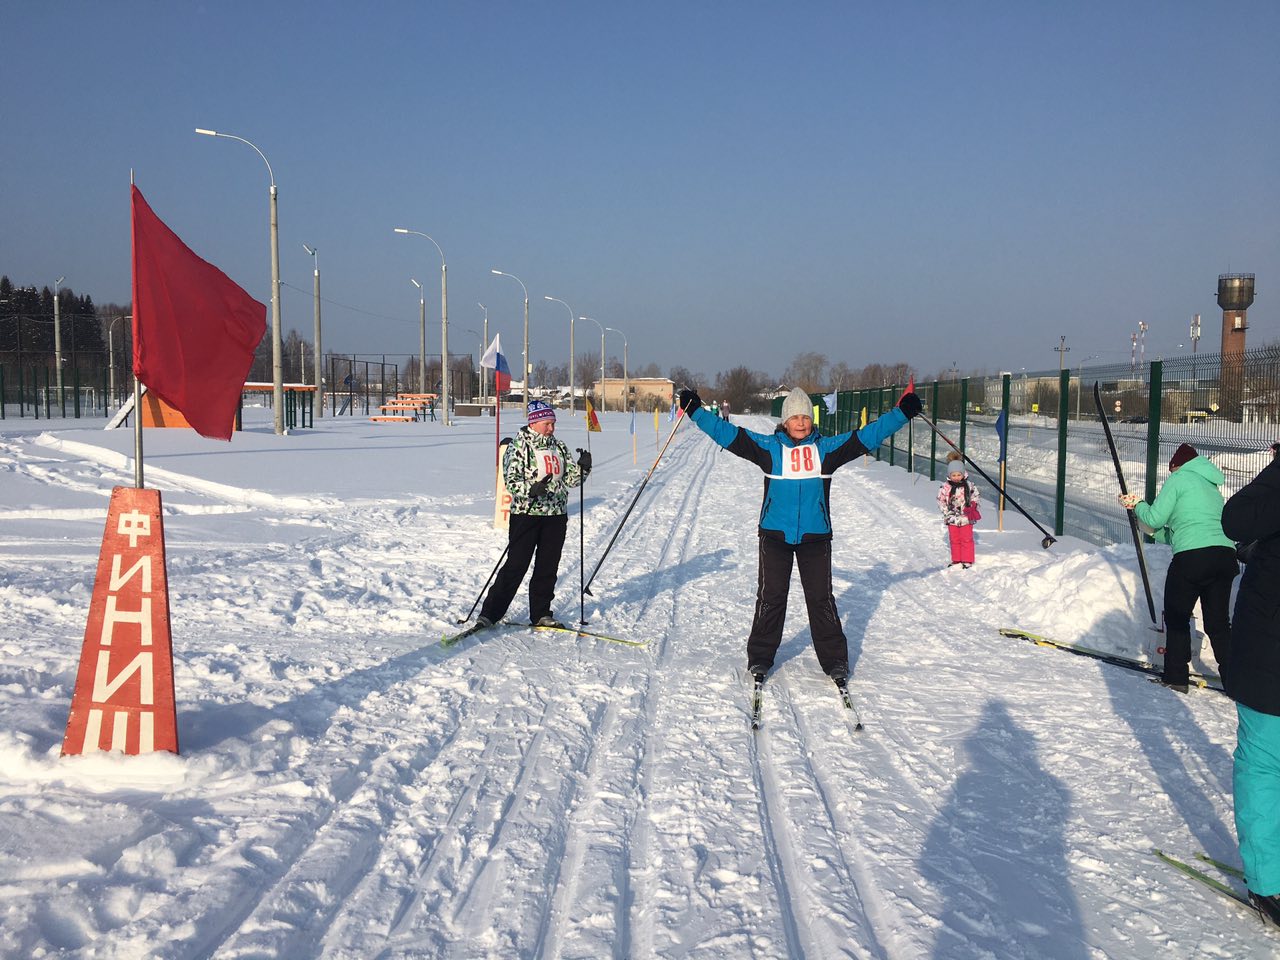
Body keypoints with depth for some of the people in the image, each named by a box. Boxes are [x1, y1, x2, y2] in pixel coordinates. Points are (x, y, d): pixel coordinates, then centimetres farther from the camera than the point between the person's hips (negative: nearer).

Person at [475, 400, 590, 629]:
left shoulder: (559, 447, 11)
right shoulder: (518, 447, -7)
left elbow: (571, 479, 13)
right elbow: (511, 481, -15)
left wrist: (583, 468, -7)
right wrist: (532, 489, -33)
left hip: (556, 515, 6)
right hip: (526, 514, -6)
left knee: (548, 566, 10)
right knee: (516, 565, -7)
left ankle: (541, 613, 22)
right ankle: (489, 613, 0)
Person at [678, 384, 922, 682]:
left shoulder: (827, 448, 4)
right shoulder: (768, 447, 2)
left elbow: (866, 436, 4)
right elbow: (728, 434, 0)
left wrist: (902, 412, 0)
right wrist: (696, 411, -6)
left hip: (815, 536, 0)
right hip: (775, 534, 0)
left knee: (821, 598, 3)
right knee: (770, 598, 4)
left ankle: (834, 660, 15)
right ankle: (760, 657, 17)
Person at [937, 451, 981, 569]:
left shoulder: (969, 485, -5)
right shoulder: (945, 487, -8)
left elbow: (975, 497, 6)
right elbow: (941, 500, -3)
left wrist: (972, 508, -7)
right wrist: (947, 511, -9)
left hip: (966, 518, -1)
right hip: (952, 519, 1)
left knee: (966, 539, 6)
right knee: (954, 540, 12)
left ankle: (967, 561, 16)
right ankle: (956, 560, 25)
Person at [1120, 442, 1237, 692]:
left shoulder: (1178, 479, 4)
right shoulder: (1212, 486, 27)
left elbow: (1154, 518, 0)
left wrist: (1138, 505, 18)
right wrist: (1155, 530, 31)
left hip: (1192, 557, -7)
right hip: (1225, 556, 7)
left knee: (1177, 618, 10)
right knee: (1218, 623, 15)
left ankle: (1176, 678, 13)